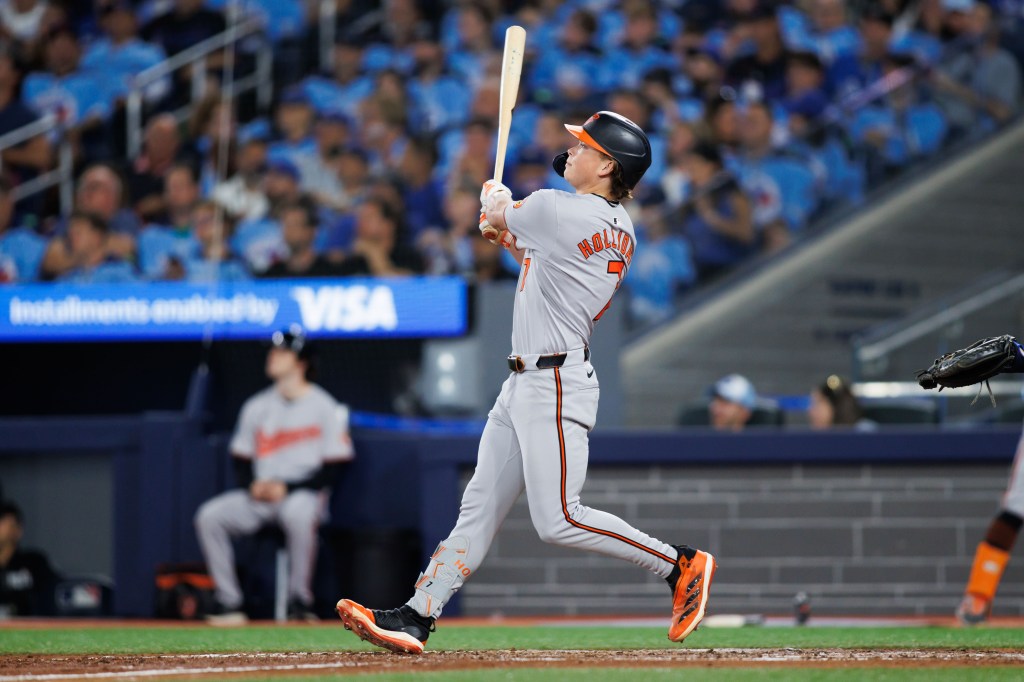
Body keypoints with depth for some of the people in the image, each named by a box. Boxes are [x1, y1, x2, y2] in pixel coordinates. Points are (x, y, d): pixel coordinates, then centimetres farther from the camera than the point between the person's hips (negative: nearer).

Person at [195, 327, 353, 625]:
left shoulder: (325, 407, -3)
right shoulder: (257, 406, 13)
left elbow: (332, 468, -8)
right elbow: (240, 460, 15)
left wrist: (287, 488, -16)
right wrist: (252, 485, -7)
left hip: (303, 492, -5)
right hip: (259, 495, 5)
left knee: (298, 513, -41)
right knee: (209, 516, -19)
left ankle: (300, 602, -28)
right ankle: (230, 604, -17)